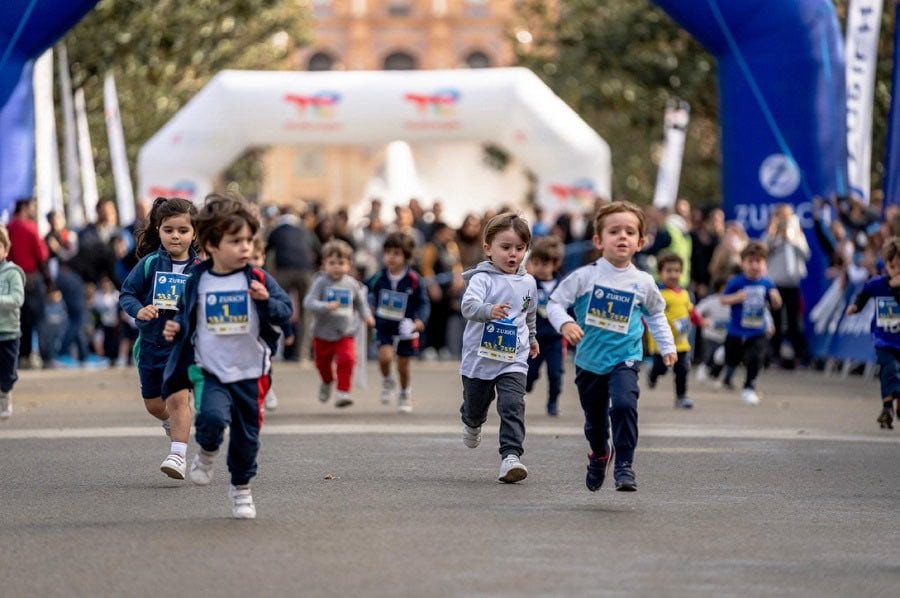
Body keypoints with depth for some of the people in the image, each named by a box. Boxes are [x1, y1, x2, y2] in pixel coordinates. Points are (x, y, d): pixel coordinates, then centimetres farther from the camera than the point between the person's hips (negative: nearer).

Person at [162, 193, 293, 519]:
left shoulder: (258, 280, -4)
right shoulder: (197, 282, -1)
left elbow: (285, 312, -8)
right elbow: (186, 317, 15)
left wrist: (267, 301, -27)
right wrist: (176, 328, -5)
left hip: (249, 374, 1)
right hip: (209, 372, -1)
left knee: (247, 435, 9)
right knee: (212, 415, -27)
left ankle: (241, 488, 32)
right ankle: (206, 454, 6)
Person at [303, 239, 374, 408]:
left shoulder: (352, 284, -1)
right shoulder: (320, 282, -12)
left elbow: (360, 302, 17)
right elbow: (308, 303, -21)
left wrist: (366, 315, 1)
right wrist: (326, 307, -35)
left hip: (346, 333, 1)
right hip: (323, 333, 0)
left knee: (347, 360, -20)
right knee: (323, 363, 17)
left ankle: (343, 391, -12)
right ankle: (327, 382, 49)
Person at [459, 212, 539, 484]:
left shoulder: (528, 283, 3)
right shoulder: (482, 279, -13)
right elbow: (468, 305, -32)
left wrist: (532, 338, 36)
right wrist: (490, 310, -51)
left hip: (514, 360, 2)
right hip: (479, 357, -2)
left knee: (513, 407, -16)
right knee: (476, 404, 18)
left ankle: (511, 456, -19)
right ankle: (472, 423, 53)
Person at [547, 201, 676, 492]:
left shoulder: (643, 283, -2)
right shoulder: (585, 276, -9)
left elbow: (656, 314, 16)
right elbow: (555, 302, -7)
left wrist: (667, 346, 13)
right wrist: (565, 324, -26)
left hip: (625, 359, -1)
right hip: (589, 361, 1)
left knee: (624, 405, -26)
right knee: (594, 417, 15)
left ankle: (624, 465, -15)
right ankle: (599, 455, 46)